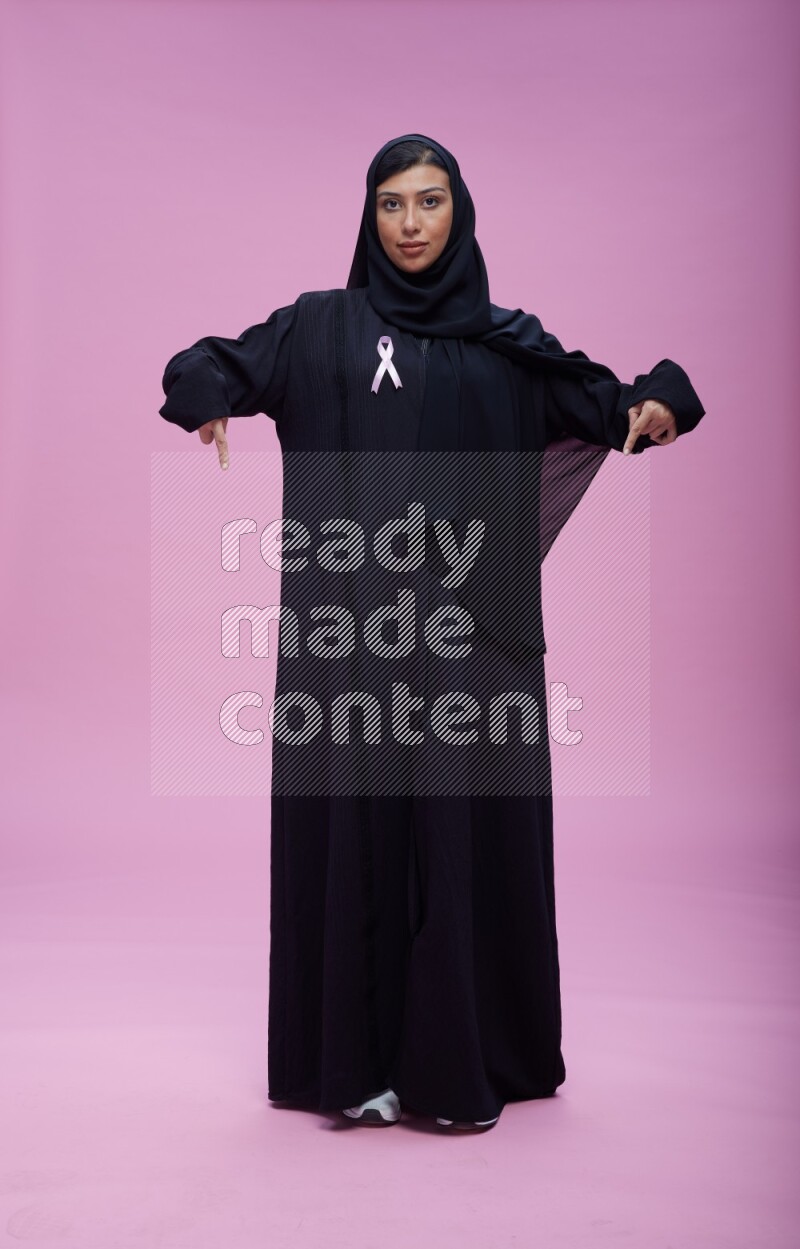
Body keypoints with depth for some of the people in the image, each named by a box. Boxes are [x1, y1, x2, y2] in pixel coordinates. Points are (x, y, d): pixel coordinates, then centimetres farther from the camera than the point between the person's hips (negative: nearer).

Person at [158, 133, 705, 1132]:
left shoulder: (505, 339, 13)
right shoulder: (318, 327, 10)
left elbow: (601, 399, 15)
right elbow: (206, 369, 6)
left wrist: (658, 400, -8)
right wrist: (207, 397, -18)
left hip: (475, 630, 1)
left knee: (471, 828, 2)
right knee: (354, 827, 1)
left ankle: (460, 1062, 16)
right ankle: (356, 1061, 13)